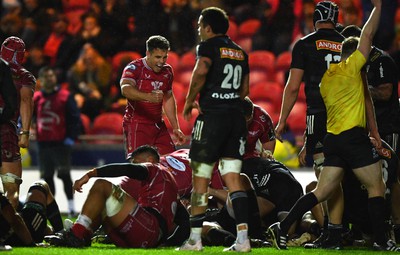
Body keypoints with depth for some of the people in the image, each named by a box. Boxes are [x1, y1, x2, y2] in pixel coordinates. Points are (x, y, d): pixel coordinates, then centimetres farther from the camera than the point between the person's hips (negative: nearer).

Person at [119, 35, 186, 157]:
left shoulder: (167, 71, 10)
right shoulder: (134, 68, -13)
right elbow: (125, 89, -34)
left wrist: (176, 128, 21)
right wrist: (148, 96, -53)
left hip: (158, 124, 7)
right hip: (136, 124, -7)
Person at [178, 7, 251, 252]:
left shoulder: (209, 46, -3)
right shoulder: (241, 52, 18)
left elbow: (201, 71, -22)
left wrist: (190, 101, -9)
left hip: (212, 116, -6)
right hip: (236, 117, 6)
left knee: (201, 178, 1)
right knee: (233, 178, 4)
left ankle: (195, 238, 4)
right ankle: (243, 237, -6)